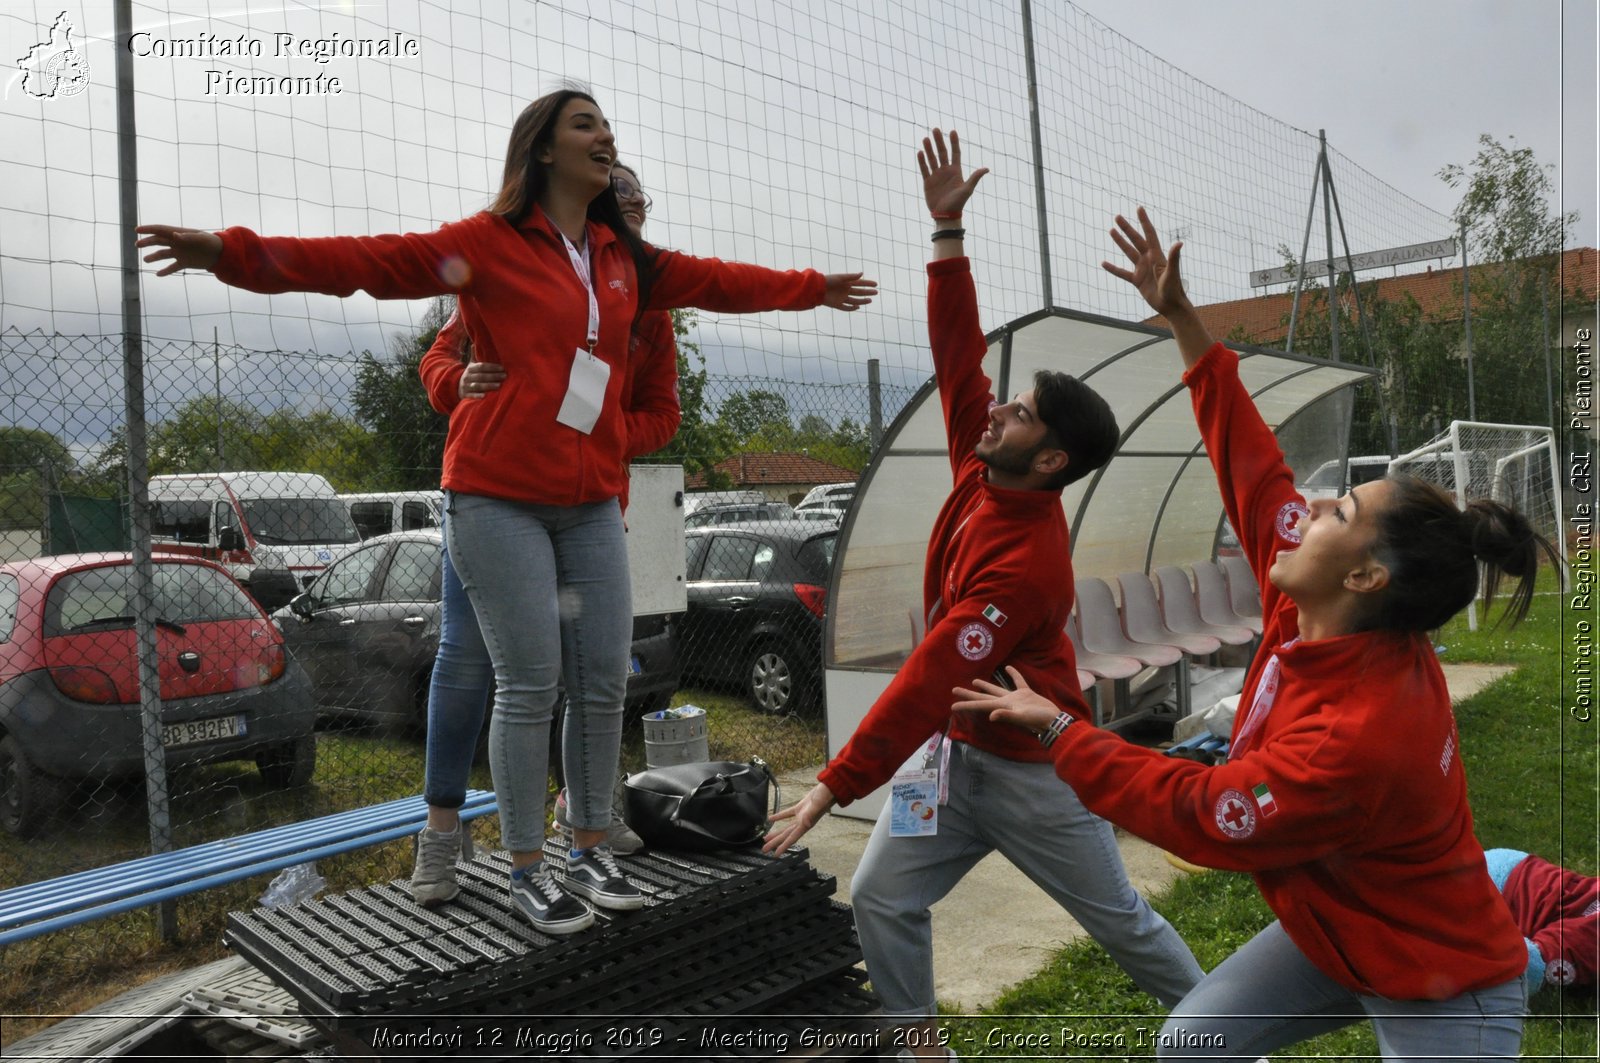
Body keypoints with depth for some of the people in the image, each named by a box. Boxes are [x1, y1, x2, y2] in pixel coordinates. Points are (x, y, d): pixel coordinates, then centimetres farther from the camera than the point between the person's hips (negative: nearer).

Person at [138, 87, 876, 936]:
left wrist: (810, 288, 35)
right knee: (529, 685, -2)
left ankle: (589, 853, 23)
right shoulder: (487, 243, -3)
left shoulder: (624, 260, 14)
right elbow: (369, 260, -12)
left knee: (605, 682, 6)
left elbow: (716, 281, 26)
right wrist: (238, 254, -24)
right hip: (500, 499, -6)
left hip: (591, 502, 6)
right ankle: (527, 872, 14)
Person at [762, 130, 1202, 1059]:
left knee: (1121, 921, 11)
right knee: (882, 899, 2)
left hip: (1033, 769, -7)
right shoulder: (981, 472, -7)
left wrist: (835, 786, -27)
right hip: (952, 750, 7)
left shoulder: (1027, 564, -29)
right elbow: (959, 356, -4)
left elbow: (929, 682, -30)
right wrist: (949, 232, -9)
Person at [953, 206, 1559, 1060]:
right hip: (1338, 933, 7)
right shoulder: (1320, 620, -16)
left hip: (1440, 994, -7)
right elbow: (1254, 467, -11)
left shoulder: (1361, 737, -38)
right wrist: (1182, 319, -8)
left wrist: (1058, 730, -20)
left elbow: (1202, 815, -27)